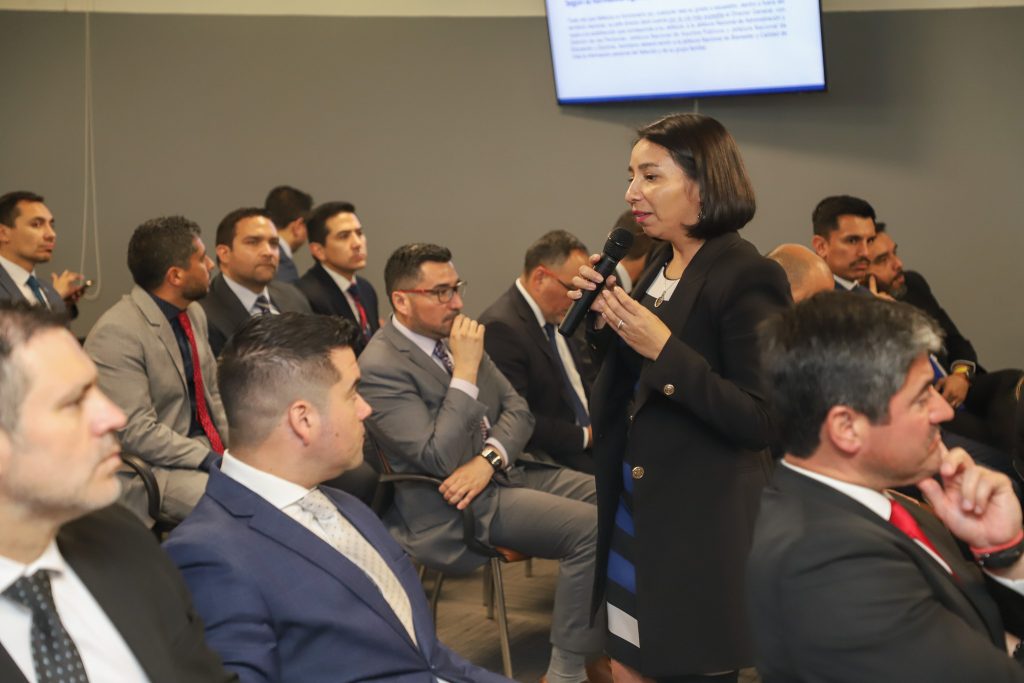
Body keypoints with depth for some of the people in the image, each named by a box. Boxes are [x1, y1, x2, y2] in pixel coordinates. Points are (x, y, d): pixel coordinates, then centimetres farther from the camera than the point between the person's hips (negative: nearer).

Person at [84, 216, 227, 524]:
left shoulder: (194, 313, 10)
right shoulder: (116, 333, -17)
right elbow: (136, 431, -20)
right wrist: (211, 461, -20)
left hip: (206, 451, 8)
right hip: (149, 471, -8)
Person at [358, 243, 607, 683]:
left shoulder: (455, 337, 7)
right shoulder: (380, 367, -17)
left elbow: (518, 409, 9)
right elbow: (439, 459, -23)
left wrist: (488, 458, -12)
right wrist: (465, 372, -24)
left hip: (505, 469, 8)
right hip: (458, 505, -8)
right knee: (591, 527, -22)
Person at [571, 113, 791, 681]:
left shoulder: (747, 278, -17)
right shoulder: (661, 264, 7)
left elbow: (762, 422, -21)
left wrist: (664, 349, -26)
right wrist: (605, 320, 0)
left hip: (701, 527, -8)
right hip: (634, 512, 8)